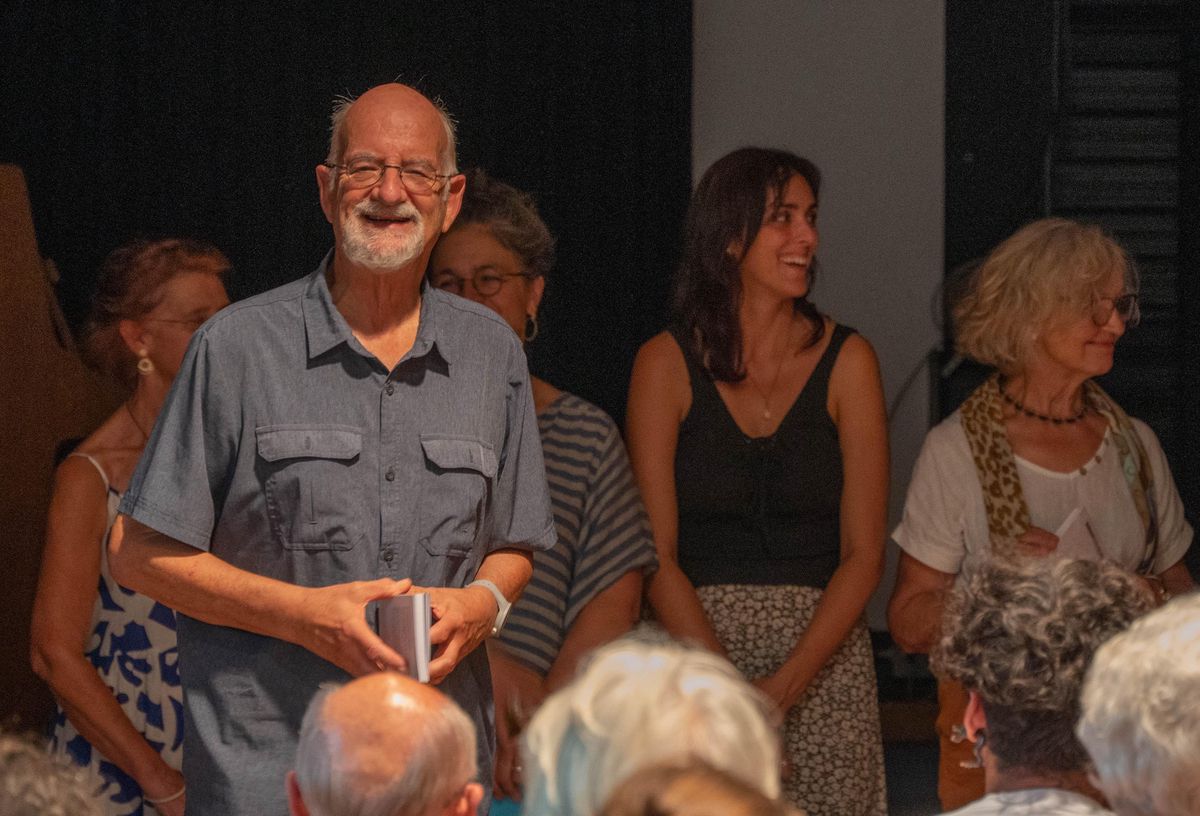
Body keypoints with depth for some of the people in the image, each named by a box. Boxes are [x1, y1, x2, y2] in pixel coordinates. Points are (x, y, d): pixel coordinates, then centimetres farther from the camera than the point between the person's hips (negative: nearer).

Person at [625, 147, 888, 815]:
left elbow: (863, 554, 0)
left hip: (824, 653, 1)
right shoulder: (667, 364, 2)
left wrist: (787, 683, -12)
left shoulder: (846, 360, 3)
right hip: (695, 645, -1)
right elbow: (658, 555, -2)